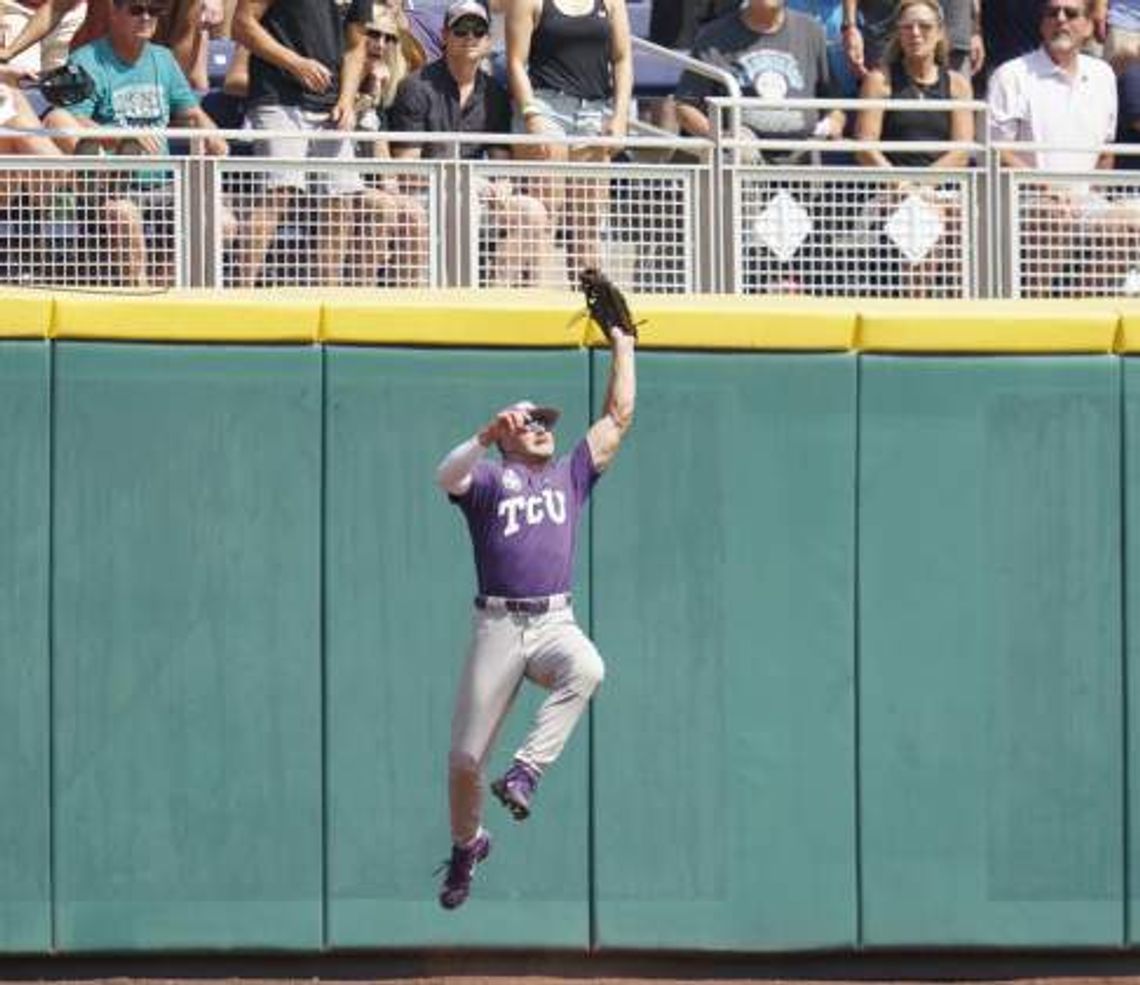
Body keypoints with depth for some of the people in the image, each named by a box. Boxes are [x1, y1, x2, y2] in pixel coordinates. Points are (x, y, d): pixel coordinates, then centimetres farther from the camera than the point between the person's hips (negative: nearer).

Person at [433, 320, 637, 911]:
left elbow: (618, 417, 19)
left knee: (586, 669, -36)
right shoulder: (488, 477, 10)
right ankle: (466, 846, 23)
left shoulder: (571, 475, 20)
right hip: (498, 626, -2)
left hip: (555, 624, 2)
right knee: (465, 757, -3)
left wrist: (622, 345, 18)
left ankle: (525, 773, -30)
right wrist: (486, 435, -27)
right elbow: (447, 476, -13)